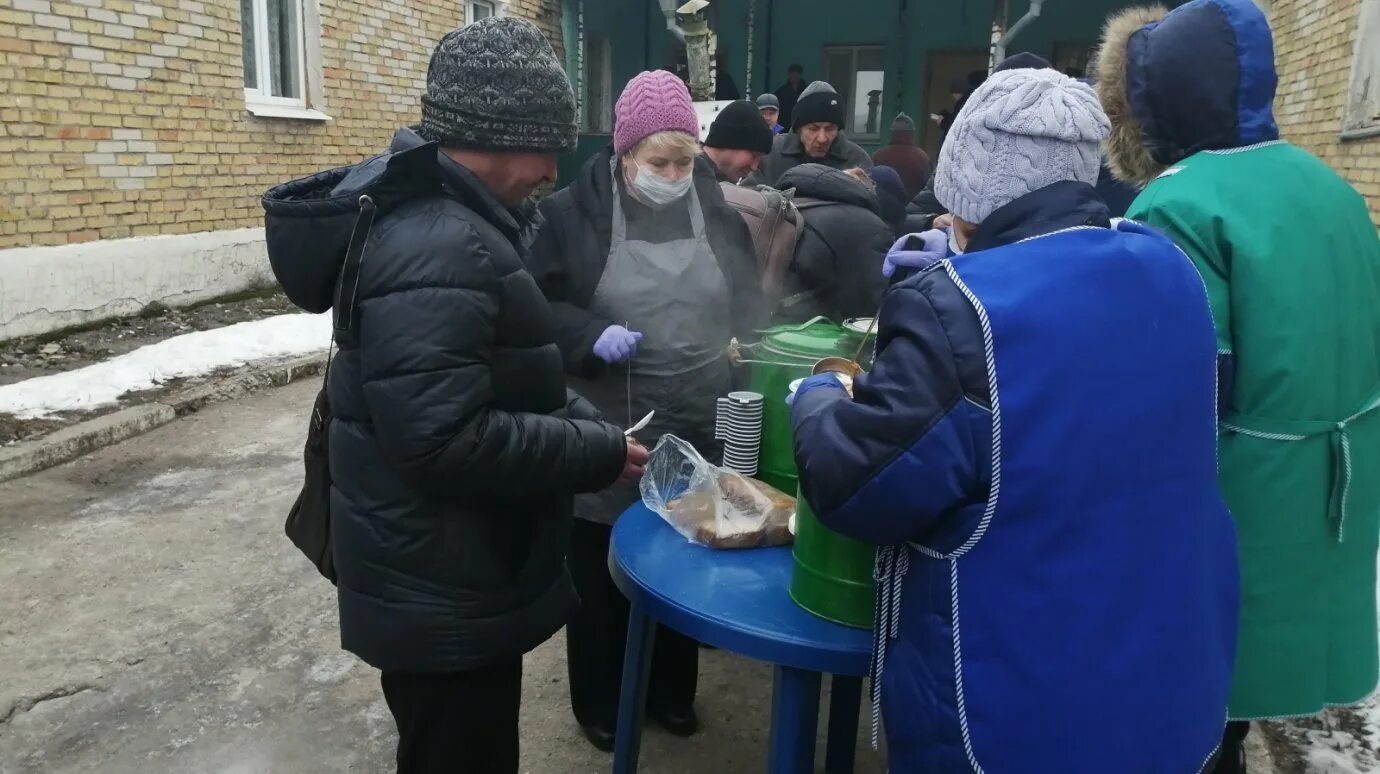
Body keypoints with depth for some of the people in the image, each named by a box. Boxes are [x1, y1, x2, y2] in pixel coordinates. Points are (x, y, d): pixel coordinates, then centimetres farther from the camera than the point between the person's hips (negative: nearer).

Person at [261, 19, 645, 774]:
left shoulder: (442, 218, 9)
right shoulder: (437, 251, -27)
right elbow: (447, 438, -32)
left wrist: (585, 423, 3)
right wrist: (598, 454, -21)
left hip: (454, 579, 10)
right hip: (444, 597, -10)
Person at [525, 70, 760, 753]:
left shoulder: (717, 210, 4)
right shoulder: (576, 211, -7)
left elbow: (747, 307, 13)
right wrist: (589, 335, -21)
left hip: (700, 433, 3)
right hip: (607, 438, -3)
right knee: (601, 572, 12)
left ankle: (671, 690, 40)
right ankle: (600, 703, 34)